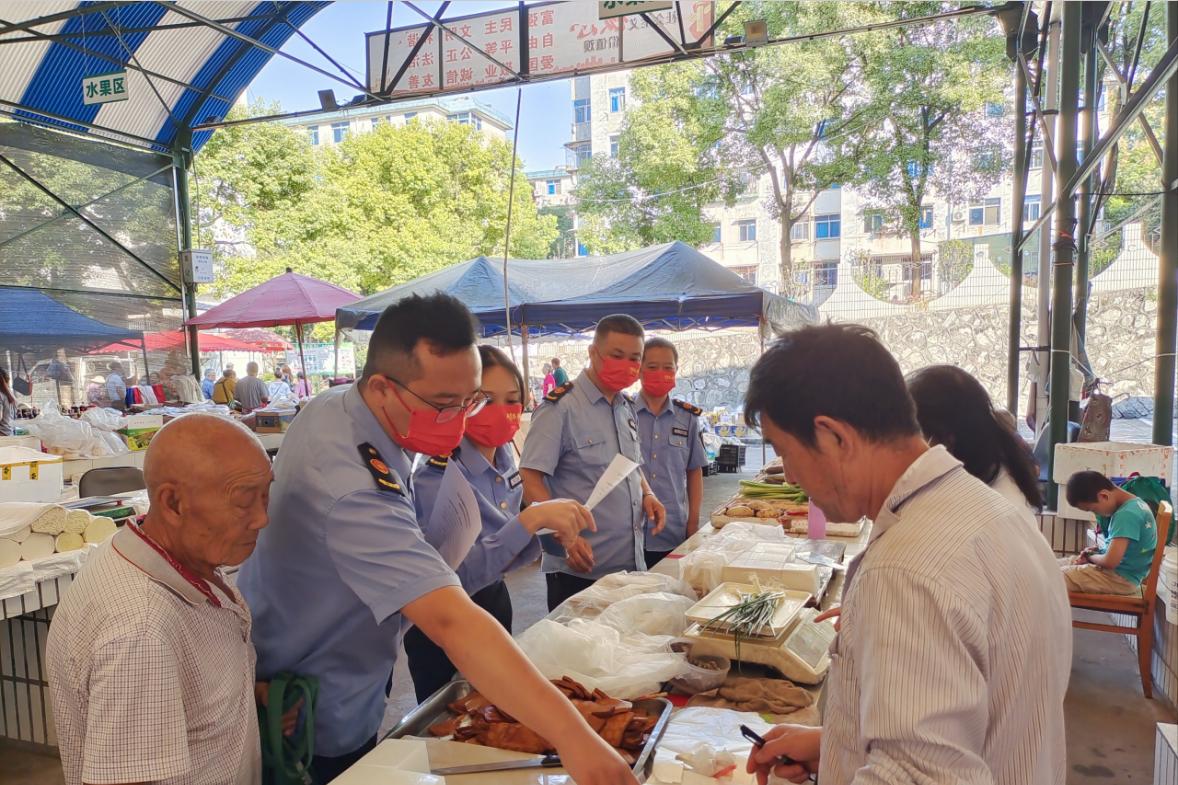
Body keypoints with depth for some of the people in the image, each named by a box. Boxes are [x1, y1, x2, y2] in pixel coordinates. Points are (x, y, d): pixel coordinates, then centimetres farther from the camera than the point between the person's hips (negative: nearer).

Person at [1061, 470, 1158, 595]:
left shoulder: (1126, 514, -24)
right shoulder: (1134, 503, 8)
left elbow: (1110, 562, -26)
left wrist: (1090, 556, -5)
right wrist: (1099, 549, 6)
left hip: (1121, 578, -11)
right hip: (1121, 571, 11)